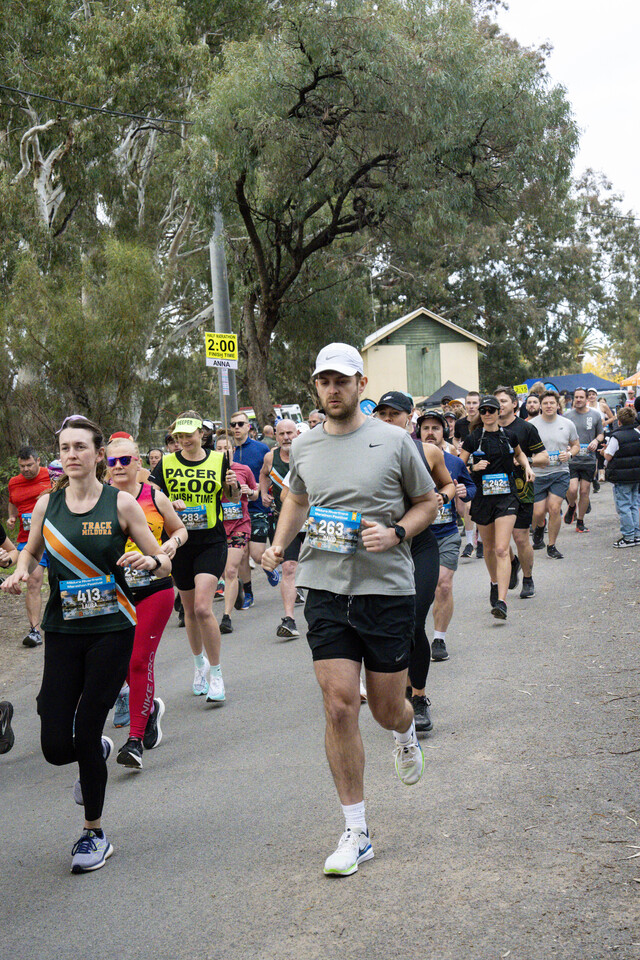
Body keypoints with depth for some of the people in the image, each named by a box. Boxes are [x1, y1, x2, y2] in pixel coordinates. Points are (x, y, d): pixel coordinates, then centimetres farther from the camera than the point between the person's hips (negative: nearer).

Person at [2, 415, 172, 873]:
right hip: (63, 631, 3)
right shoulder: (47, 505, 4)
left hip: (111, 630, -3)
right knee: (56, 745, -4)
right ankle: (99, 751, 34)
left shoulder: (121, 503, -4)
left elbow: (164, 563, 0)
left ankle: (94, 835, 16)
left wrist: (150, 561, -23)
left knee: (86, 733, -4)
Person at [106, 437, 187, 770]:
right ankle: (150, 707, 35)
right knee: (121, 660, 5)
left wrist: (173, 542, -5)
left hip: (154, 588, -1)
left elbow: (180, 529, 16)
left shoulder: (154, 497, 2)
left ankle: (136, 738, -2)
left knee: (141, 660, -6)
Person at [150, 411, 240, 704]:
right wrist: (170, 504, -17)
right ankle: (199, 663, 36)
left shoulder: (218, 460, 2)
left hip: (211, 541, -3)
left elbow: (233, 498, 12)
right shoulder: (166, 464, 4)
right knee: (189, 609, 12)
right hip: (179, 543, 3)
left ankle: (216, 674, -4)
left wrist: (233, 486, -10)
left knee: (202, 607, -16)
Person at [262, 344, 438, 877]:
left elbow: (428, 503, 7)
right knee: (340, 706, -6)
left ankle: (406, 732, 48)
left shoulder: (394, 441, -3)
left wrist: (396, 533, -12)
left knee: (387, 709, 7)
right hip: (327, 590, 2)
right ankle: (356, 832, 4)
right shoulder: (303, 448, 7)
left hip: (388, 589, -2)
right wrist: (278, 544, 10)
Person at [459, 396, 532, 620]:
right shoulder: (473, 438, -1)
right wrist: (475, 467, -16)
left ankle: (501, 601, -21)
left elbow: (518, 453, 26)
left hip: (506, 496, -1)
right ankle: (495, 584, 43)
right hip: (482, 497, 1)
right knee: (489, 547, 15)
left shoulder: (509, 435, 5)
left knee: (502, 549, -14)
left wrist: (527, 467, 9)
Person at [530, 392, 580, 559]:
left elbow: (576, 445, 16)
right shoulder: (531, 425, -2)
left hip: (560, 473, 0)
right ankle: (539, 528, 35)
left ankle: (551, 546, 4)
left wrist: (569, 454, -5)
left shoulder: (567, 424, 4)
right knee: (538, 512, -3)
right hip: (537, 474, 0)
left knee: (554, 508, -12)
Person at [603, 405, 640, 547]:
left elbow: (608, 456, -14)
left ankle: (629, 537, -3)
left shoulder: (616, 437, -15)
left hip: (622, 477, -6)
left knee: (623, 507, -1)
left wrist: (605, 450, 6)